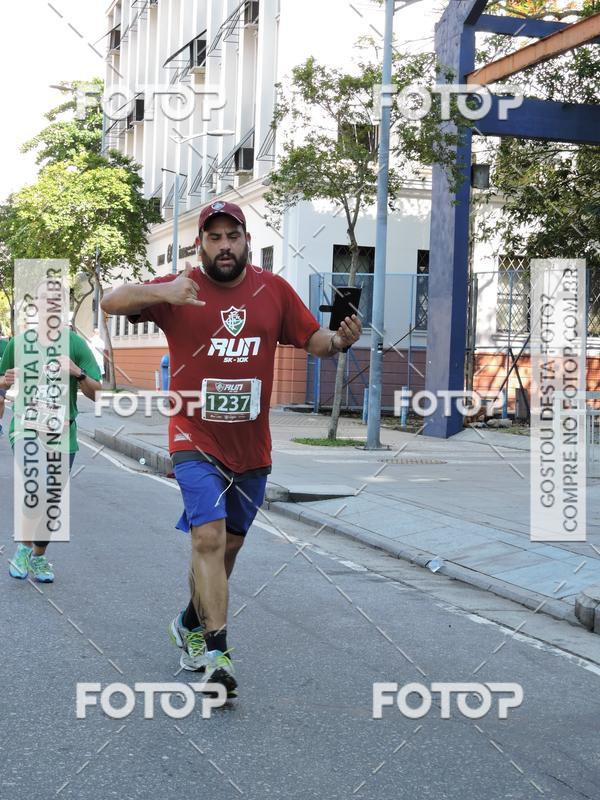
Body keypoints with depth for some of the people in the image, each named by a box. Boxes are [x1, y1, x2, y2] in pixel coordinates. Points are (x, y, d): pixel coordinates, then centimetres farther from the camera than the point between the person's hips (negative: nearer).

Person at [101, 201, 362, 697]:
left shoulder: (274, 290, 3)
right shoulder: (179, 290, -6)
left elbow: (313, 340, 9)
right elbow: (111, 304, -14)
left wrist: (340, 341, -15)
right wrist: (157, 293, -34)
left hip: (252, 447, 4)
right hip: (196, 440, -4)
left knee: (229, 545, 16)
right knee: (209, 536, -19)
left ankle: (192, 624, 38)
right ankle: (217, 652, -15)